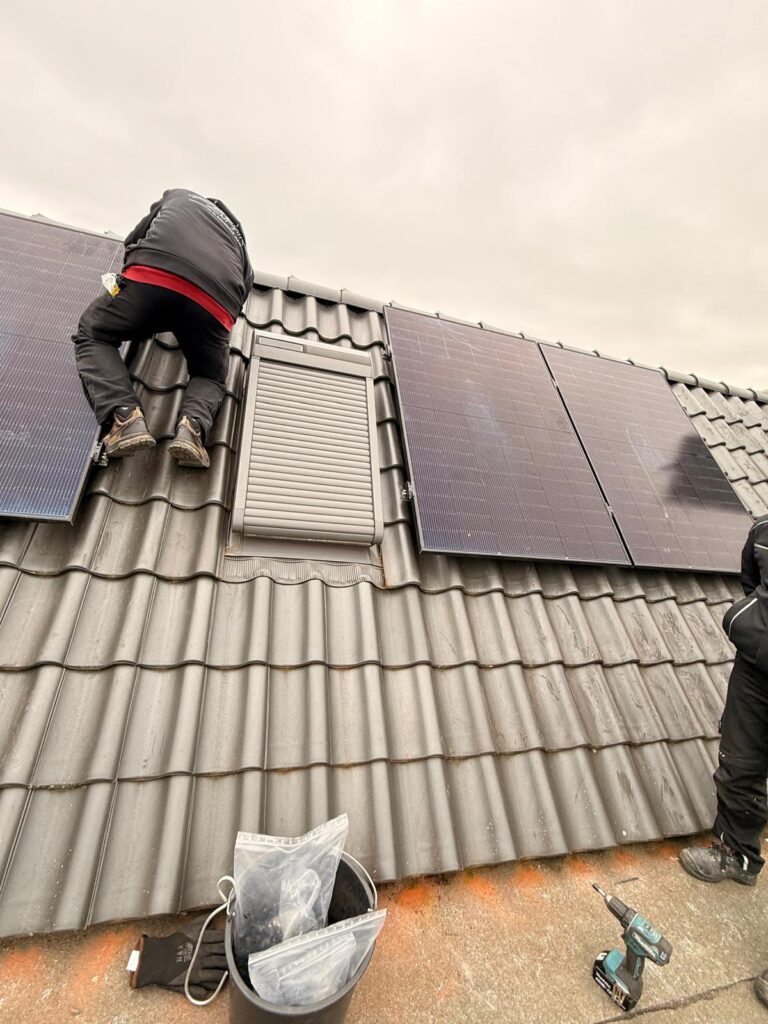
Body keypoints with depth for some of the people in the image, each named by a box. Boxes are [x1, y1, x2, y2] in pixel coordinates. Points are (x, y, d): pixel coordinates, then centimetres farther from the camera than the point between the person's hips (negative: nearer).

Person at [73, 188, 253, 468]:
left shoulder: (177, 195, 37)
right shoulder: (238, 237, 40)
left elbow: (133, 240, 33)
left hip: (154, 274, -1)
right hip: (216, 303, 1)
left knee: (92, 335, 20)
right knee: (211, 378, 25)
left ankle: (125, 417, -7)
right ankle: (193, 425, -10)